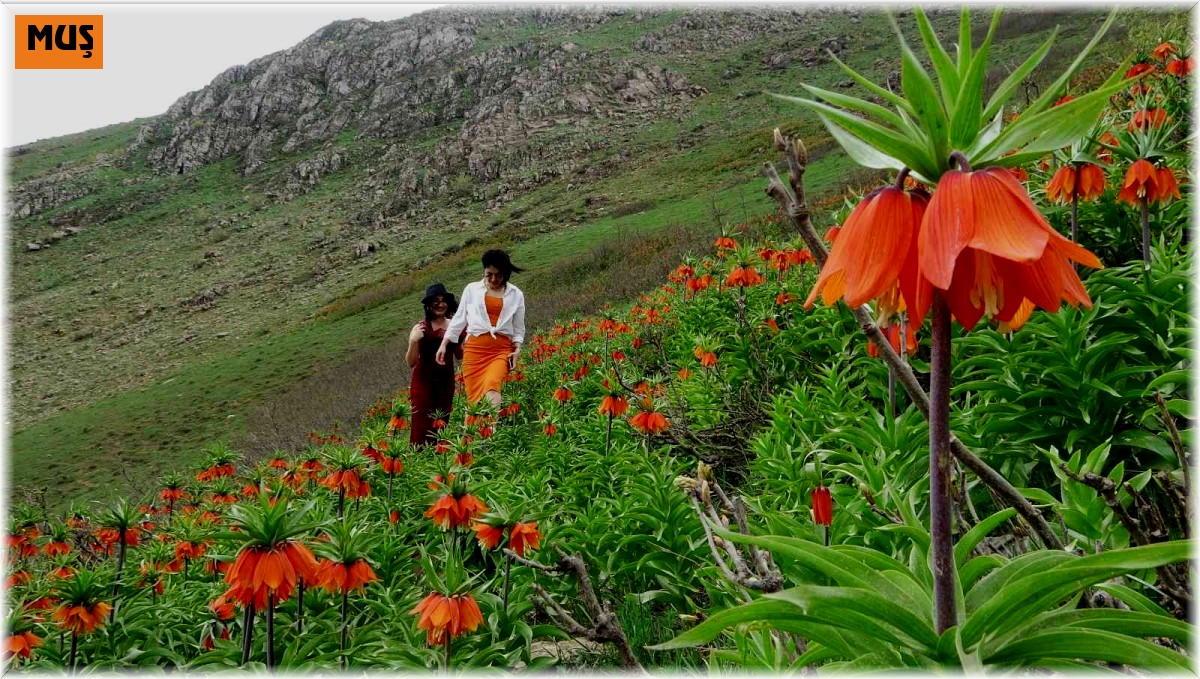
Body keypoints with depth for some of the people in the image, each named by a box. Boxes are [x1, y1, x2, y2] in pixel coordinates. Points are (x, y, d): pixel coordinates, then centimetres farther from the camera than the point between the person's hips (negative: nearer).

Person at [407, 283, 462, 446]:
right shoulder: (420, 328, -9)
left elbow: (460, 355, 15)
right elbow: (410, 363, -10)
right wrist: (414, 342, -26)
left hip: (446, 381, 5)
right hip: (424, 382, -5)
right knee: (423, 426, -7)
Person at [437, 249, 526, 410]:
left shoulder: (516, 294, 11)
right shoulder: (472, 289, 11)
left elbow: (518, 328, 16)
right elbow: (459, 318, 14)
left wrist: (517, 349, 0)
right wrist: (443, 344, 9)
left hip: (502, 349, -1)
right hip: (475, 348, 1)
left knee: (492, 385, -29)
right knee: (474, 396, -8)